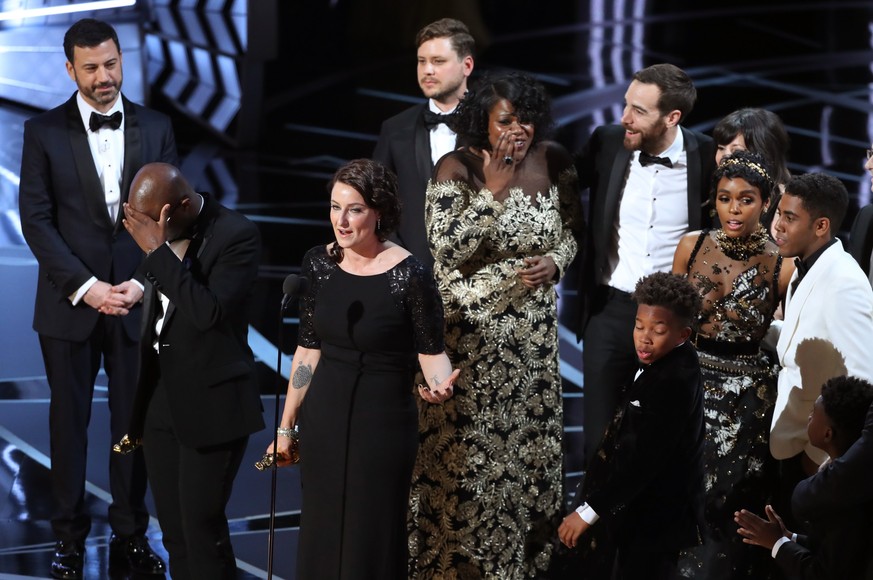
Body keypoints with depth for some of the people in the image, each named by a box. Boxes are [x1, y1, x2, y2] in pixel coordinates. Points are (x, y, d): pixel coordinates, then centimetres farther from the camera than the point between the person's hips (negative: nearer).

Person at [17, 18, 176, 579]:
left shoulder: (156, 127, 5)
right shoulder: (44, 131, -1)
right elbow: (37, 220, -4)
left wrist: (143, 283, -8)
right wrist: (84, 287, -12)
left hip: (138, 300, 1)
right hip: (70, 302, -1)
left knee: (136, 421, 4)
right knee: (69, 422, 6)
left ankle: (131, 535, 14)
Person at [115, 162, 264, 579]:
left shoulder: (236, 236, -14)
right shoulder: (155, 233, 5)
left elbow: (209, 313, -27)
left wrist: (159, 251, -25)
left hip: (210, 404, -6)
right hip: (160, 399, 7)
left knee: (202, 529, -7)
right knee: (174, 533, 9)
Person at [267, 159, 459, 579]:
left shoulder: (409, 275, -15)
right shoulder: (318, 263, -1)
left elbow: (431, 351, -7)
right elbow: (308, 350, 6)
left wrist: (440, 386, -29)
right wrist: (286, 427, 10)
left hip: (382, 424, -4)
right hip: (323, 421, 4)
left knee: (372, 543, 4)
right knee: (320, 537, 13)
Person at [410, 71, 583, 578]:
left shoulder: (553, 161, -3)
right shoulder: (457, 168, -14)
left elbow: (573, 228, 11)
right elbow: (447, 250, -23)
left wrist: (556, 262, -10)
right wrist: (495, 188, -26)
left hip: (533, 331, 4)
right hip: (469, 332, -4)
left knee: (527, 441, 12)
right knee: (465, 449, 2)